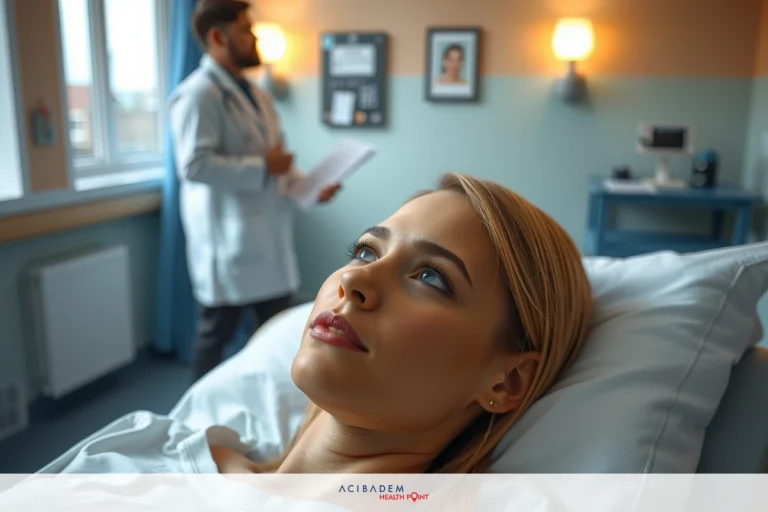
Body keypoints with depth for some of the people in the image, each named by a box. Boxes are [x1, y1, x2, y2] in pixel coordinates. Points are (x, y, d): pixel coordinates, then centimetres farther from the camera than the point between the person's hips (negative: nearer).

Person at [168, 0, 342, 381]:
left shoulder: (256, 95, 17)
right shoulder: (198, 93, -13)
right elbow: (194, 165, -23)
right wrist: (262, 167, -19)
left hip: (269, 238, 9)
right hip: (228, 242, -8)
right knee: (216, 335, 8)